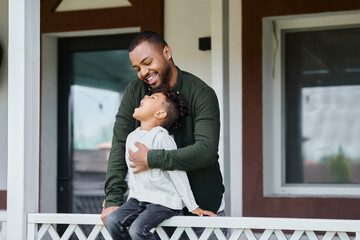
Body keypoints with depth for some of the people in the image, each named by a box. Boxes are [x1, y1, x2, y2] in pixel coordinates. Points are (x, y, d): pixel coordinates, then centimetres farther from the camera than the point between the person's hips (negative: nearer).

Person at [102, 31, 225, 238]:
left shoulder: (202, 94, -13)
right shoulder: (135, 91, -1)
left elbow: (207, 150, -26)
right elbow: (120, 145, -6)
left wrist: (151, 159, -27)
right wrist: (113, 199, -14)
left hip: (203, 204, -3)